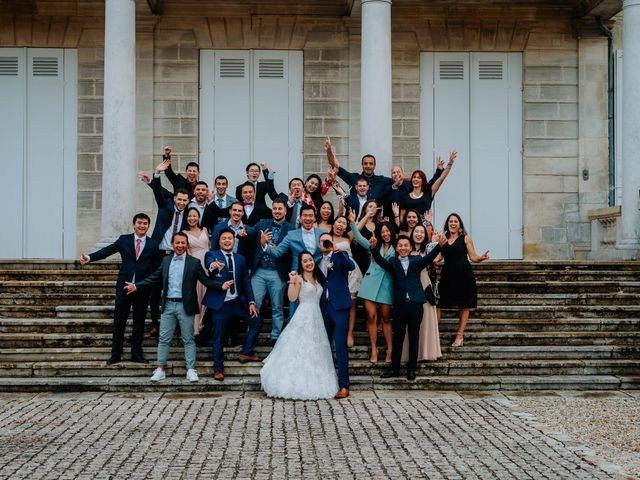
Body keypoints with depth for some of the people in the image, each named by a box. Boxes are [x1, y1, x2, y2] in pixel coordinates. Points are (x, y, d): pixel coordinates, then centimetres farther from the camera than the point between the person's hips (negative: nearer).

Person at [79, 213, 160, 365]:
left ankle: (136, 354, 17)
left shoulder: (153, 245, 3)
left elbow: (156, 268, 3)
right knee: (119, 321, 3)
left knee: (139, 322, 7)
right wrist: (89, 257, -21)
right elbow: (107, 251, -5)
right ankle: (115, 354, 11)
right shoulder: (124, 240, 5)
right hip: (124, 287, 0)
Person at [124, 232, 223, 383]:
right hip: (168, 305, 3)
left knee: (188, 339, 4)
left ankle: (191, 370, 9)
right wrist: (136, 286, 4)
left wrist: (221, 286, -20)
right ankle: (160, 370, 13)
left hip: (185, 306, -3)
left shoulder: (194, 262, -2)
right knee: (164, 339, 6)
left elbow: (206, 280, -5)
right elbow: (154, 278, 10)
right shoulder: (166, 260, 8)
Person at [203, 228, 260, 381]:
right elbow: (208, 262, -28)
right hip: (220, 304, -5)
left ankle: (246, 353, 21)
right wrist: (213, 266, -53)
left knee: (257, 322, 6)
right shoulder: (212, 255, -4)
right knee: (219, 338, 0)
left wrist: (251, 302, 4)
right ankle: (218, 369, 13)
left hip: (238, 302, 5)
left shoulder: (240, 259, 10)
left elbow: (246, 281, 11)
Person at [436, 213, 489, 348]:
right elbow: (438, 256, 8)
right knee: (438, 303, -6)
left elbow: (473, 257, 2)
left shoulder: (465, 238, 4)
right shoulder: (443, 239, 12)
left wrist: (481, 258, -18)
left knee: (464, 306, 3)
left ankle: (460, 335, 11)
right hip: (447, 275, 2)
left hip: (463, 275, -2)